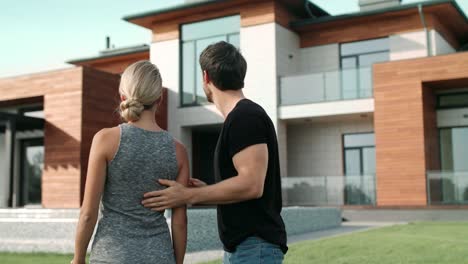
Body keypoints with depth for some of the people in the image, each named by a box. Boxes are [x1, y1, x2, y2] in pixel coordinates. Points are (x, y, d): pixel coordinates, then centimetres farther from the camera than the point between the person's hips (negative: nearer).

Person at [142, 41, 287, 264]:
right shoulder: (241, 117, 16)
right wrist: (205, 190, 13)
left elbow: (251, 185, -23)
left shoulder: (246, 117, -15)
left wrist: (189, 196, -17)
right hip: (241, 245, 10)